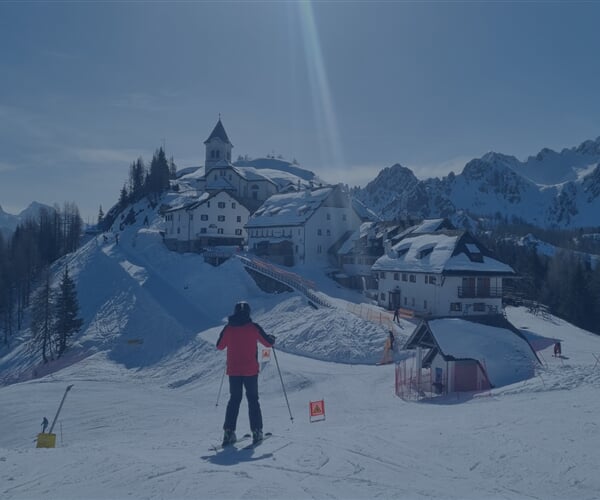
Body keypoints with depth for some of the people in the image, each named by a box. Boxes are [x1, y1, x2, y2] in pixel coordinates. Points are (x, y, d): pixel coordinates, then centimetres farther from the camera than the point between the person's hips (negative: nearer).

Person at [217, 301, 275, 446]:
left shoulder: (228, 328, -1)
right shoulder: (253, 327, -7)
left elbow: (219, 346, 10)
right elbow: (268, 343, 1)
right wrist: (272, 338, 24)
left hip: (233, 370, 2)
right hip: (250, 370, -2)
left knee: (234, 399, 13)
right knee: (253, 400, 9)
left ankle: (229, 432, 5)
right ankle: (256, 431, 5)